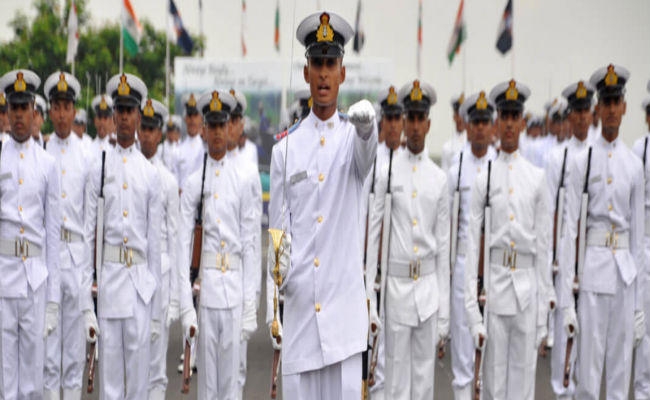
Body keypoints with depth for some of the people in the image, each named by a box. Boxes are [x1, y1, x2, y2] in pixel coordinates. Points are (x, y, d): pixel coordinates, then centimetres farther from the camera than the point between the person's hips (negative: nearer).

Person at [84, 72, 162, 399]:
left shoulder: (150, 173, 6)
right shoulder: (99, 168, 4)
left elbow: (155, 239, 7)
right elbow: (88, 230, 5)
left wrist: (158, 309, 5)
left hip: (141, 275, 1)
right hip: (109, 273, 0)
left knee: (139, 357, 3)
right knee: (109, 359, 4)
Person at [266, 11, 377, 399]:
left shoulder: (353, 136, 5)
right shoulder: (286, 148, 9)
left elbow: (367, 156, -21)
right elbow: (277, 230, 10)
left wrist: (366, 125, -44)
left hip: (345, 309, -1)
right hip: (298, 309, 2)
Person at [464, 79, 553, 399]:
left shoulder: (537, 178, 6)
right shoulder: (483, 179, 2)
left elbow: (544, 244, 7)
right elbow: (472, 244, 0)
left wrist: (544, 305, 4)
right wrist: (472, 311, -5)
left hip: (528, 286, 1)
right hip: (495, 282, -1)